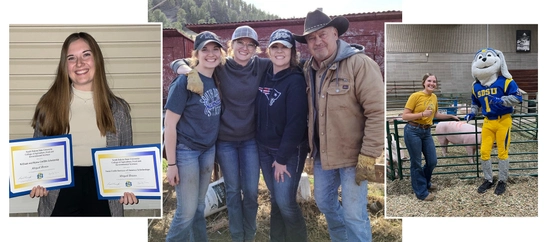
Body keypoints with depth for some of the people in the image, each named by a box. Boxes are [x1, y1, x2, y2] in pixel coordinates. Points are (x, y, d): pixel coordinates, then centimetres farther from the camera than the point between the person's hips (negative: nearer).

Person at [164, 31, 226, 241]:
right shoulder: (184, 82, -16)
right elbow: (169, 124, -15)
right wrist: (171, 163, -15)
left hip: (208, 149, 6)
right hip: (185, 150, -6)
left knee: (199, 206, 18)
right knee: (187, 210, 2)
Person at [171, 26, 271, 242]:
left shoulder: (261, 66, -4)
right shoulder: (220, 68, -10)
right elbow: (177, 63, -8)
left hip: (250, 139, 2)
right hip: (225, 140, -1)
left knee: (251, 191, 7)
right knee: (233, 191, 9)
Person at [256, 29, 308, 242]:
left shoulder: (296, 81, -14)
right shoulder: (264, 77, 5)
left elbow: (296, 122, -18)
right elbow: (260, 115, 11)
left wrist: (282, 157, -17)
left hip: (290, 151, -5)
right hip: (265, 148, 6)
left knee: (285, 202, -4)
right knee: (275, 200, 13)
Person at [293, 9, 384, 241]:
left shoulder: (359, 63, -16)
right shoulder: (309, 69, 5)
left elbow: (377, 112, -19)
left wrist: (368, 157, -21)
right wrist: (312, 147, 14)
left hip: (352, 155, -7)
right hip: (322, 153, 7)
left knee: (354, 214, 0)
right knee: (324, 203, 21)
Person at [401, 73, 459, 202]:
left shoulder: (434, 97, 9)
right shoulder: (415, 96, -12)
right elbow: (404, 116, -13)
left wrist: (451, 116, 27)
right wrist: (422, 114, -21)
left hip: (427, 132, 7)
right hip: (413, 131, -7)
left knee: (432, 161, 11)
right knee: (416, 163, 3)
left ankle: (425, 182, 38)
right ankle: (421, 192, 18)